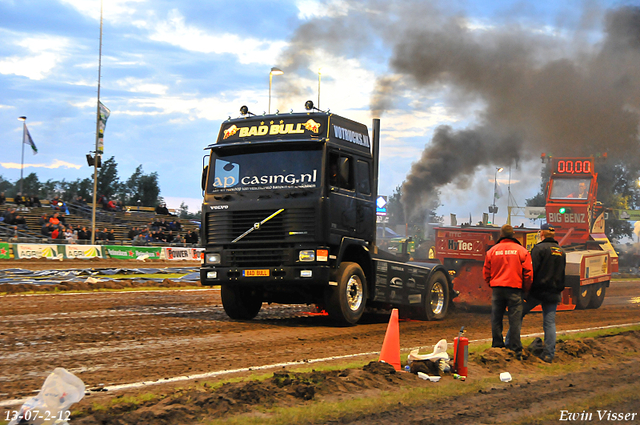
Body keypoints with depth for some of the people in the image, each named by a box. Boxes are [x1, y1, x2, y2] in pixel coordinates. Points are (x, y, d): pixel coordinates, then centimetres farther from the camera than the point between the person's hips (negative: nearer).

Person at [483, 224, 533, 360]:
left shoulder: (492, 250, 4)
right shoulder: (521, 250, 0)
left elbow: (486, 272, 9)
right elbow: (528, 273, 0)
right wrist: (525, 289, 11)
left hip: (497, 289, 2)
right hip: (514, 289, -2)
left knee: (496, 319, 9)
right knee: (515, 321, 0)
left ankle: (497, 347, 14)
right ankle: (516, 351, 0)